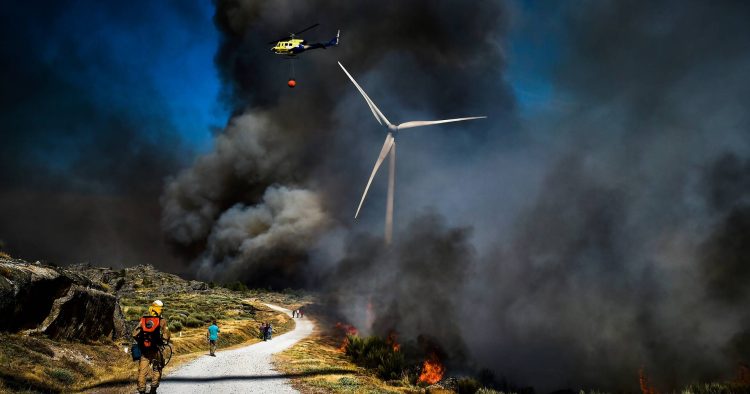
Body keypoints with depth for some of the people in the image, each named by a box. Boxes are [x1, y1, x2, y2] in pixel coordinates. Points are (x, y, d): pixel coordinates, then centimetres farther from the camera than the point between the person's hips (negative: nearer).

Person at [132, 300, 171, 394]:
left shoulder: (143, 319, 4)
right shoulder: (162, 321, -4)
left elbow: (135, 334, 3)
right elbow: (166, 336, -8)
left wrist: (139, 342, 19)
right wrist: (164, 342, 13)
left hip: (143, 350, 2)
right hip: (155, 350, -2)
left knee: (142, 371, 10)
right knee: (157, 369, 15)